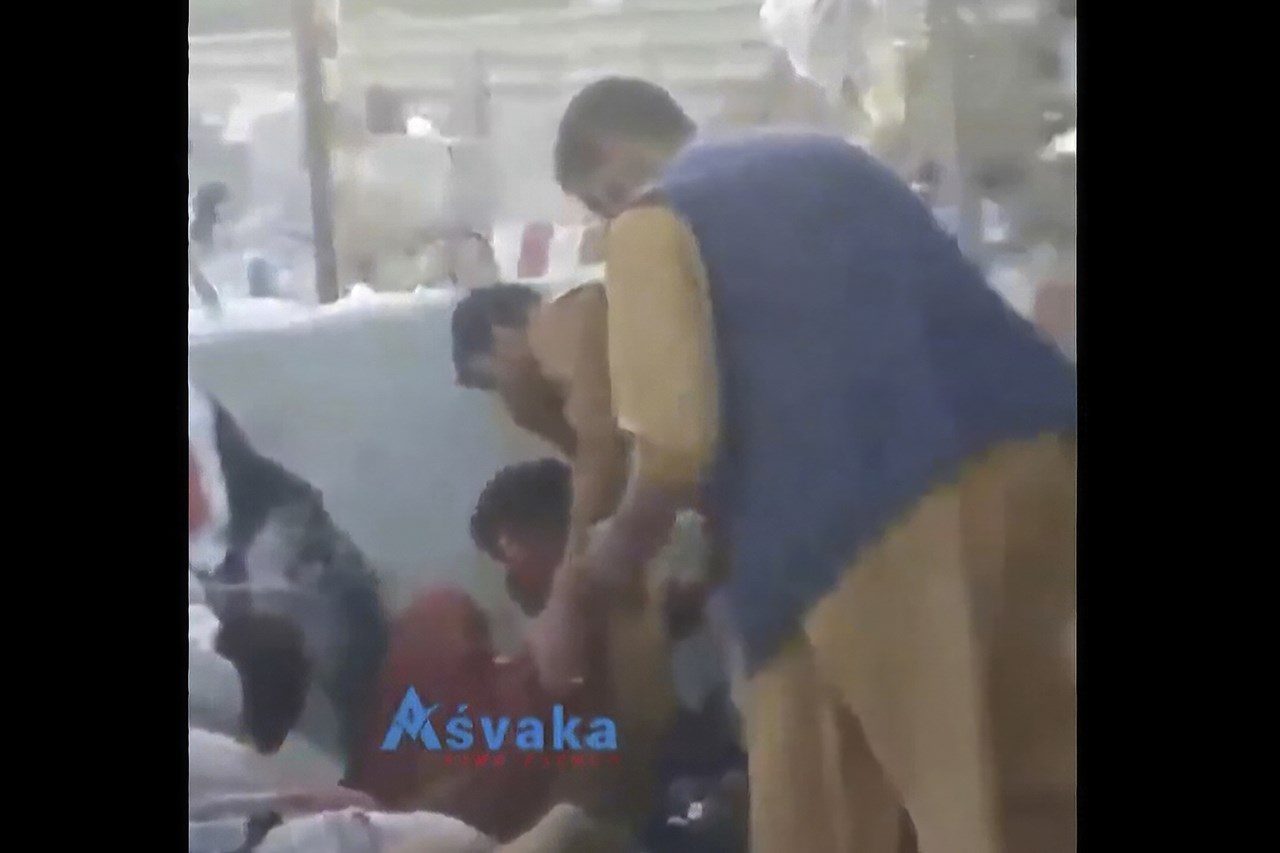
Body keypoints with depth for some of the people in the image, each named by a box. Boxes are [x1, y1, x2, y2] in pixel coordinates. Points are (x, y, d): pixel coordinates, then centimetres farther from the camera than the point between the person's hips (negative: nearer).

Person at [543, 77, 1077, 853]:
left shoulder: (652, 223, 7)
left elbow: (678, 441, -4)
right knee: (1038, 783, 17)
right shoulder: (824, 158, 28)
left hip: (888, 497, -7)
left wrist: (598, 579, 12)